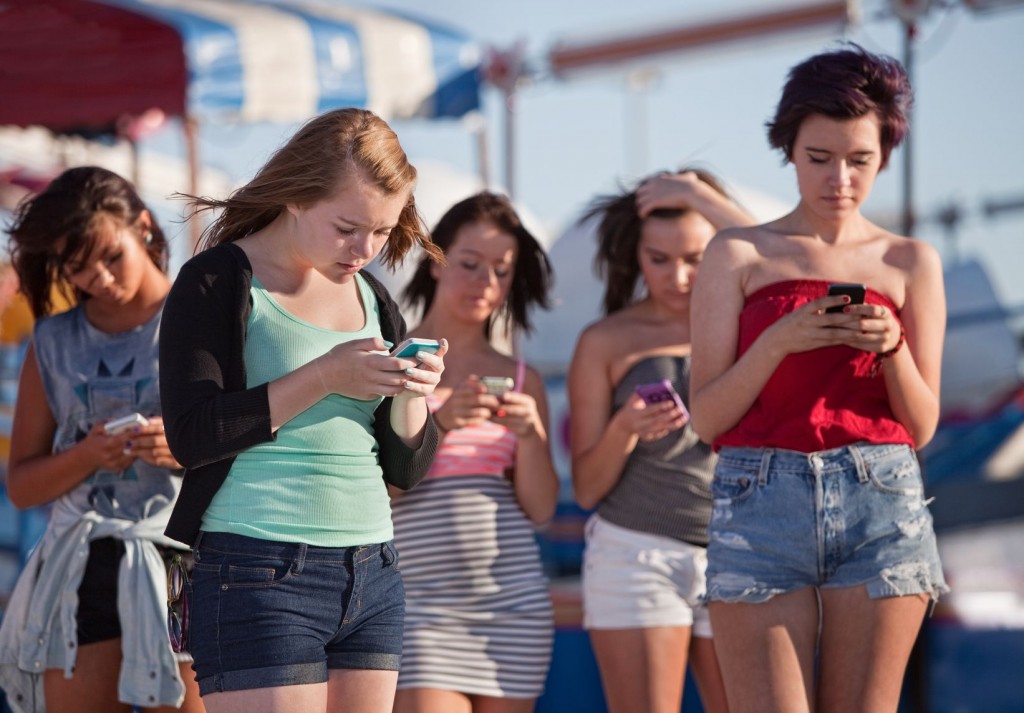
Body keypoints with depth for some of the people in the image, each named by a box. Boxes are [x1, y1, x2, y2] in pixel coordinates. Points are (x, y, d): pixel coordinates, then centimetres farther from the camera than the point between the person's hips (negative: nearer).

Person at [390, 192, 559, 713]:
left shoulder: (521, 381, 13)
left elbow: (541, 509, 8)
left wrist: (529, 434, -9)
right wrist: (439, 423, -19)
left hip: (513, 599, 4)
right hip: (419, 598, -4)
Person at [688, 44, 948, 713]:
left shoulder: (910, 262, 11)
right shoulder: (740, 255, 8)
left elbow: (922, 425, 10)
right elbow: (707, 418, 3)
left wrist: (891, 346, -8)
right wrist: (780, 340, -12)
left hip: (880, 506, 1)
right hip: (761, 501, -1)